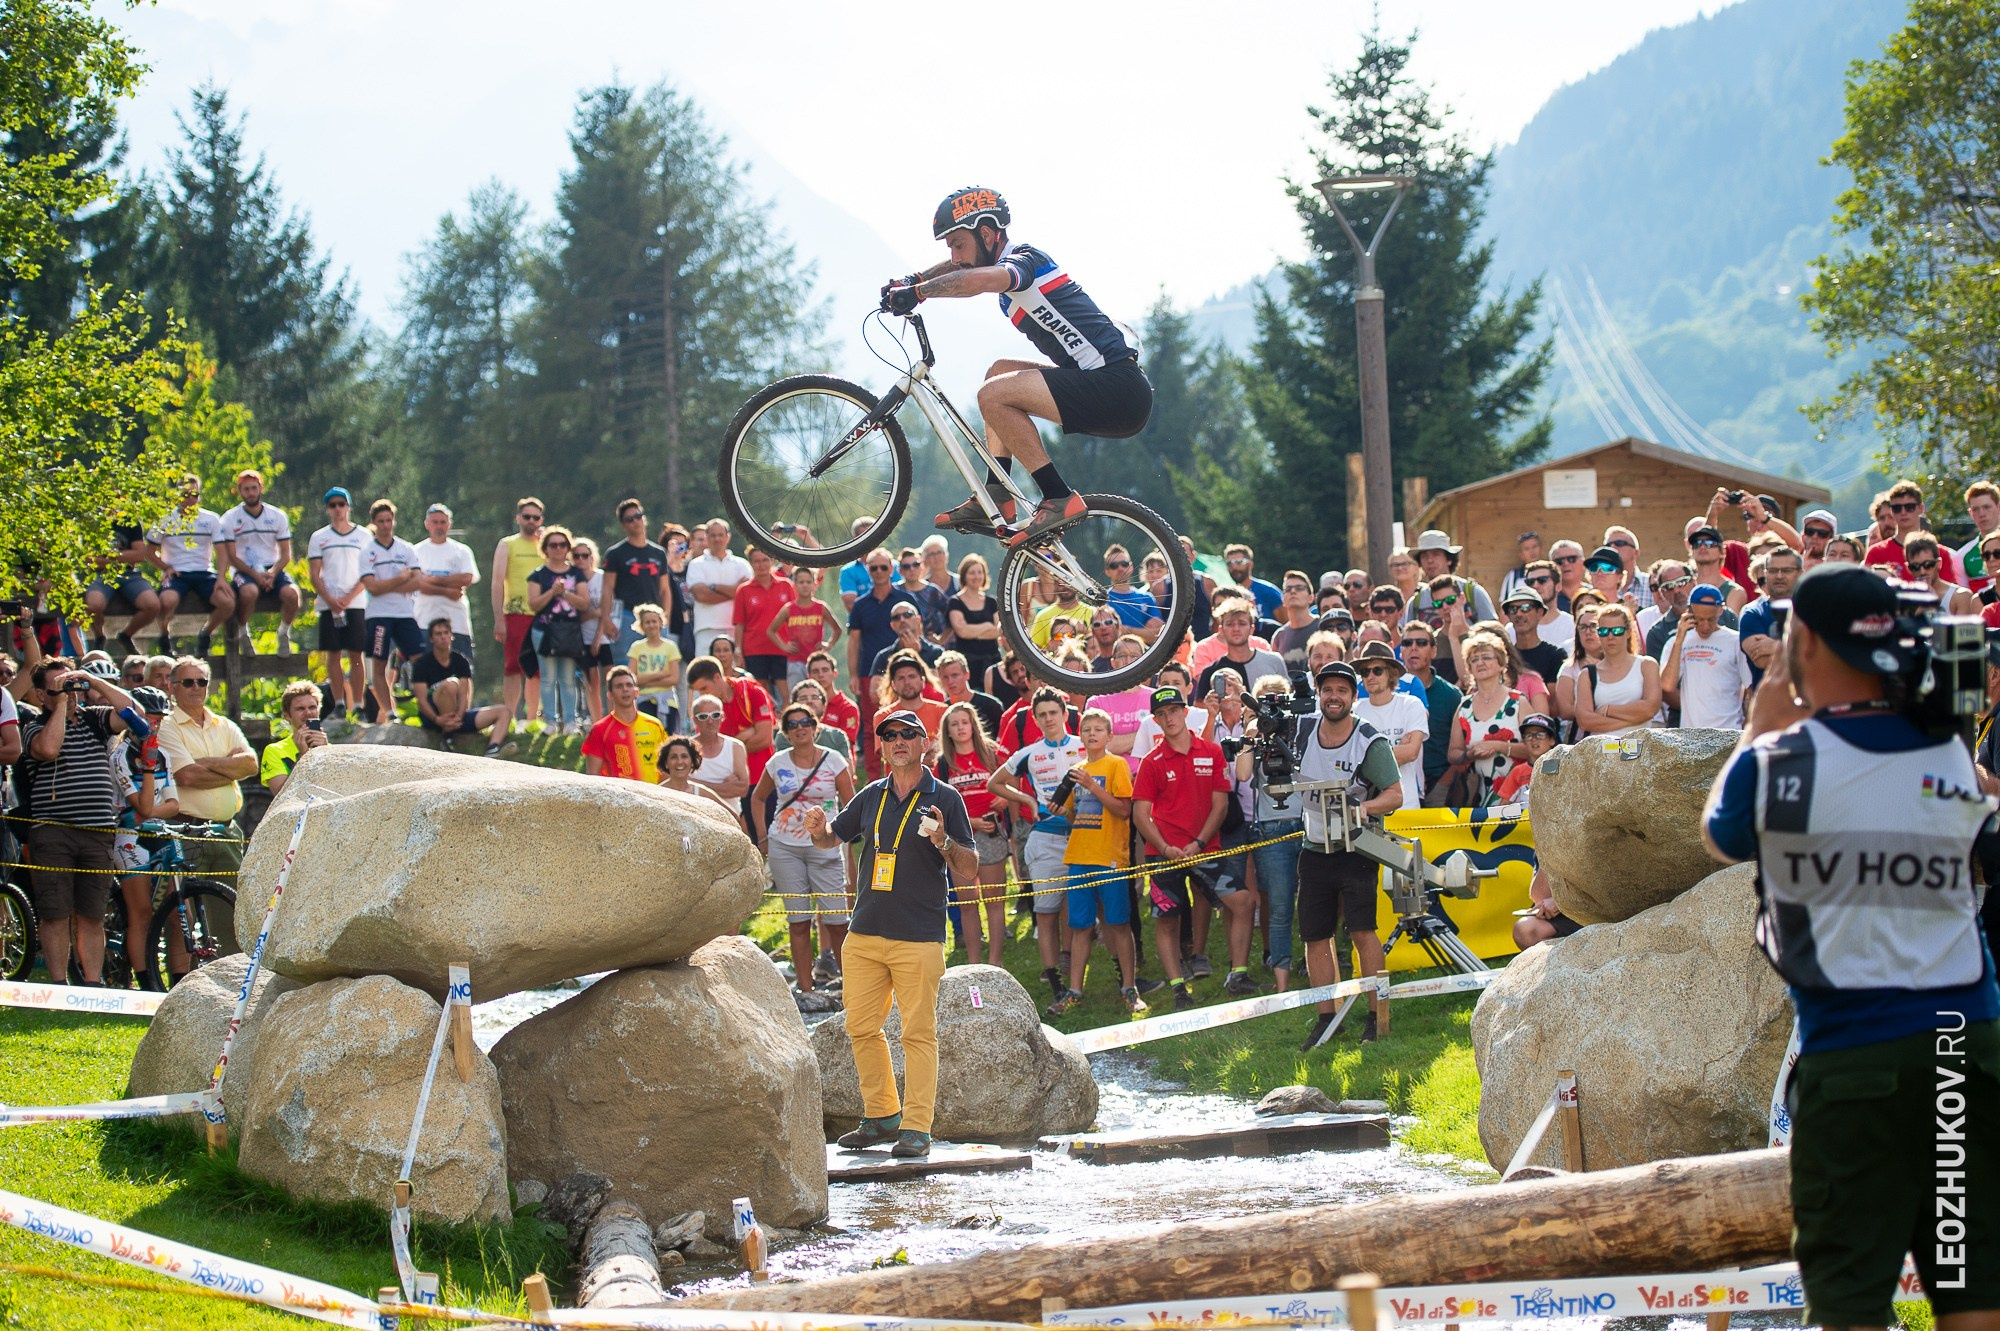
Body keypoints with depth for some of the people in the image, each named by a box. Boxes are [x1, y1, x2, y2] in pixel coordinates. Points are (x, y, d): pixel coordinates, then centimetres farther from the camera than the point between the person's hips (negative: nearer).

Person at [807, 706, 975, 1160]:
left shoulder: (944, 799, -2)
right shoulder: (871, 797, 11)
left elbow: (969, 871, -4)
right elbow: (832, 838, 23)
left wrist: (942, 841, -24)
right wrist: (819, 828, -1)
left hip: (919, 939, -5)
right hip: (864, 935, 5)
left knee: (918, 1033, -5)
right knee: (861, 1029, 9)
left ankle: (917, 1128, -4)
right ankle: (881, 1116, 21)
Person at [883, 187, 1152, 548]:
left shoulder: (1024, 260, -10)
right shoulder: (1010, 263, 19)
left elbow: (979, 279, -33)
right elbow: (961, 268, 39)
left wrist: (916, 292, -23)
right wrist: (911, 281, 23)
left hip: (1119, 392, -10)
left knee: (993, 395, -16)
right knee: (1001, 371, 20)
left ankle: (1059, 500, -14)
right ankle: (996, 498, 12)